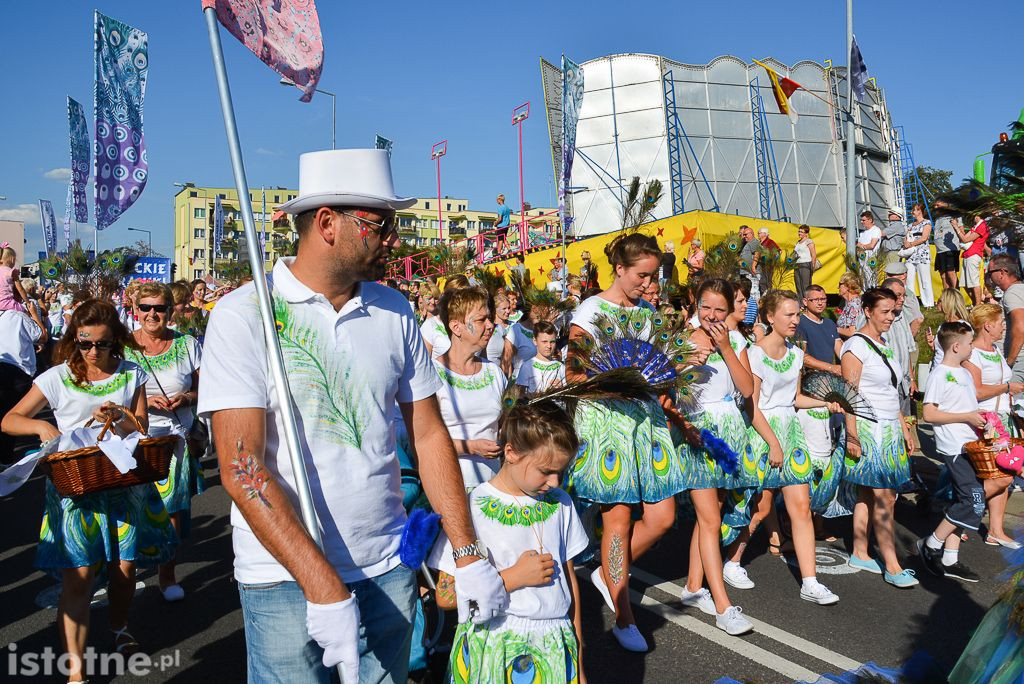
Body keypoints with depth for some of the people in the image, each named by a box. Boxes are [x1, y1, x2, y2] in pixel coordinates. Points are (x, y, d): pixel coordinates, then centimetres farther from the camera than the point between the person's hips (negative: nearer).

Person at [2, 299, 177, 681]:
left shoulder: (131, 375, 5)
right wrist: (40, 426, -21)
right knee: (78, 575, -6)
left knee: (125, 567, 9)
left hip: (124, 482, 2)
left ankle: (119, 630, 36)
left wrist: (119, 417, -17)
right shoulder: (58, 378, -1)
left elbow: (142, 428, 4)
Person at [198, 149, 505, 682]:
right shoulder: (244, 315, -11)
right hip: (284, 578, -4)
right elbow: (241, 466, -17)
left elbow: (428, 435, 4)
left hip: (389, 571, 4)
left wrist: (467, 555, -1)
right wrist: (323, 587, -22)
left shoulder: (393, 312, 2)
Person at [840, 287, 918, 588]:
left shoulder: (884, 344, 15)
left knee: (867, 494, 12)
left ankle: (860, 555, 20)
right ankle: (891, 566, 1)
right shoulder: (856, 345, -12)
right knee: (884, 498, -6)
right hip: (869, 430, -8)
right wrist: (852, 436, -19)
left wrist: (903, 426, 19)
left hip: (889, 430, 8)